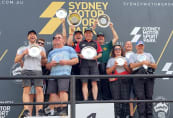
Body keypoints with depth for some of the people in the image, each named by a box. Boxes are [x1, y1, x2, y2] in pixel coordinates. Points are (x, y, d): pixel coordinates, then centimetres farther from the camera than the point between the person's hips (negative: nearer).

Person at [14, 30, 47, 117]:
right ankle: (26, 110, -23)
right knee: (26, 90, -15)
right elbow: (16, 60, 16)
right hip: (26, 70, 0)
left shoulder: (41, 49, 24)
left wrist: (43, 57, -1)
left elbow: (44, 63, 20)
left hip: (37, 71, 0)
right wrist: (24, 53, 1)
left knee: (39, 90, -16)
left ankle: (39, 110, -22)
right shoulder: (23, 49, 24)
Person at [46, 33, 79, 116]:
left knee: (62, 90, -22)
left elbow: (76, 60, 9)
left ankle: (64, 110, -23)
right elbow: (47, 66, 26)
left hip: (64, 73, -5)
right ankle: (58, 109, -1)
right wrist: (50, 64, 1)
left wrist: (66, 62, -7)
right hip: (53, 74, 5)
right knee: (53, 92, -8)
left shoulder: (69, 49, 17)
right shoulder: (51, 52, 29)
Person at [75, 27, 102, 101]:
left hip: (93, 64, 1)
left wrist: (97, 56, -5)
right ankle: (85, 99, -3)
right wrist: (80, 55, -9)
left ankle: (95, 99, -4)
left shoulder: (95, 43, 17)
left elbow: (100, 53, 15)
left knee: (94, 83, -5)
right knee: (84, 83, -4)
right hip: (84, 64, 0)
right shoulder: (80, 44, 15)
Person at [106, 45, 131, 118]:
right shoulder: (111, 60, 17)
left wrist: (125, 66, -3)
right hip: (114, 80, -1)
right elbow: (108, 71, 5)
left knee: (125, 98, -8)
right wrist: (114, 66, -6)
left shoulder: (125, 59, 21)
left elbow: (130, 71, 14)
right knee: (116, 98, -9)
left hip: (124, 80, 1)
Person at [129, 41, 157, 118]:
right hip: (138, 77, -2)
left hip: (149, 77, 2)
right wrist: (142, 63, -8)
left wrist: (149, 64, -2)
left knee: (149, 96, -2)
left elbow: (155, 66, 19)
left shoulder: (149, 55, 28)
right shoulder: (133, 56, 20)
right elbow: (132, 66, 0)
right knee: (140, 97, -11)